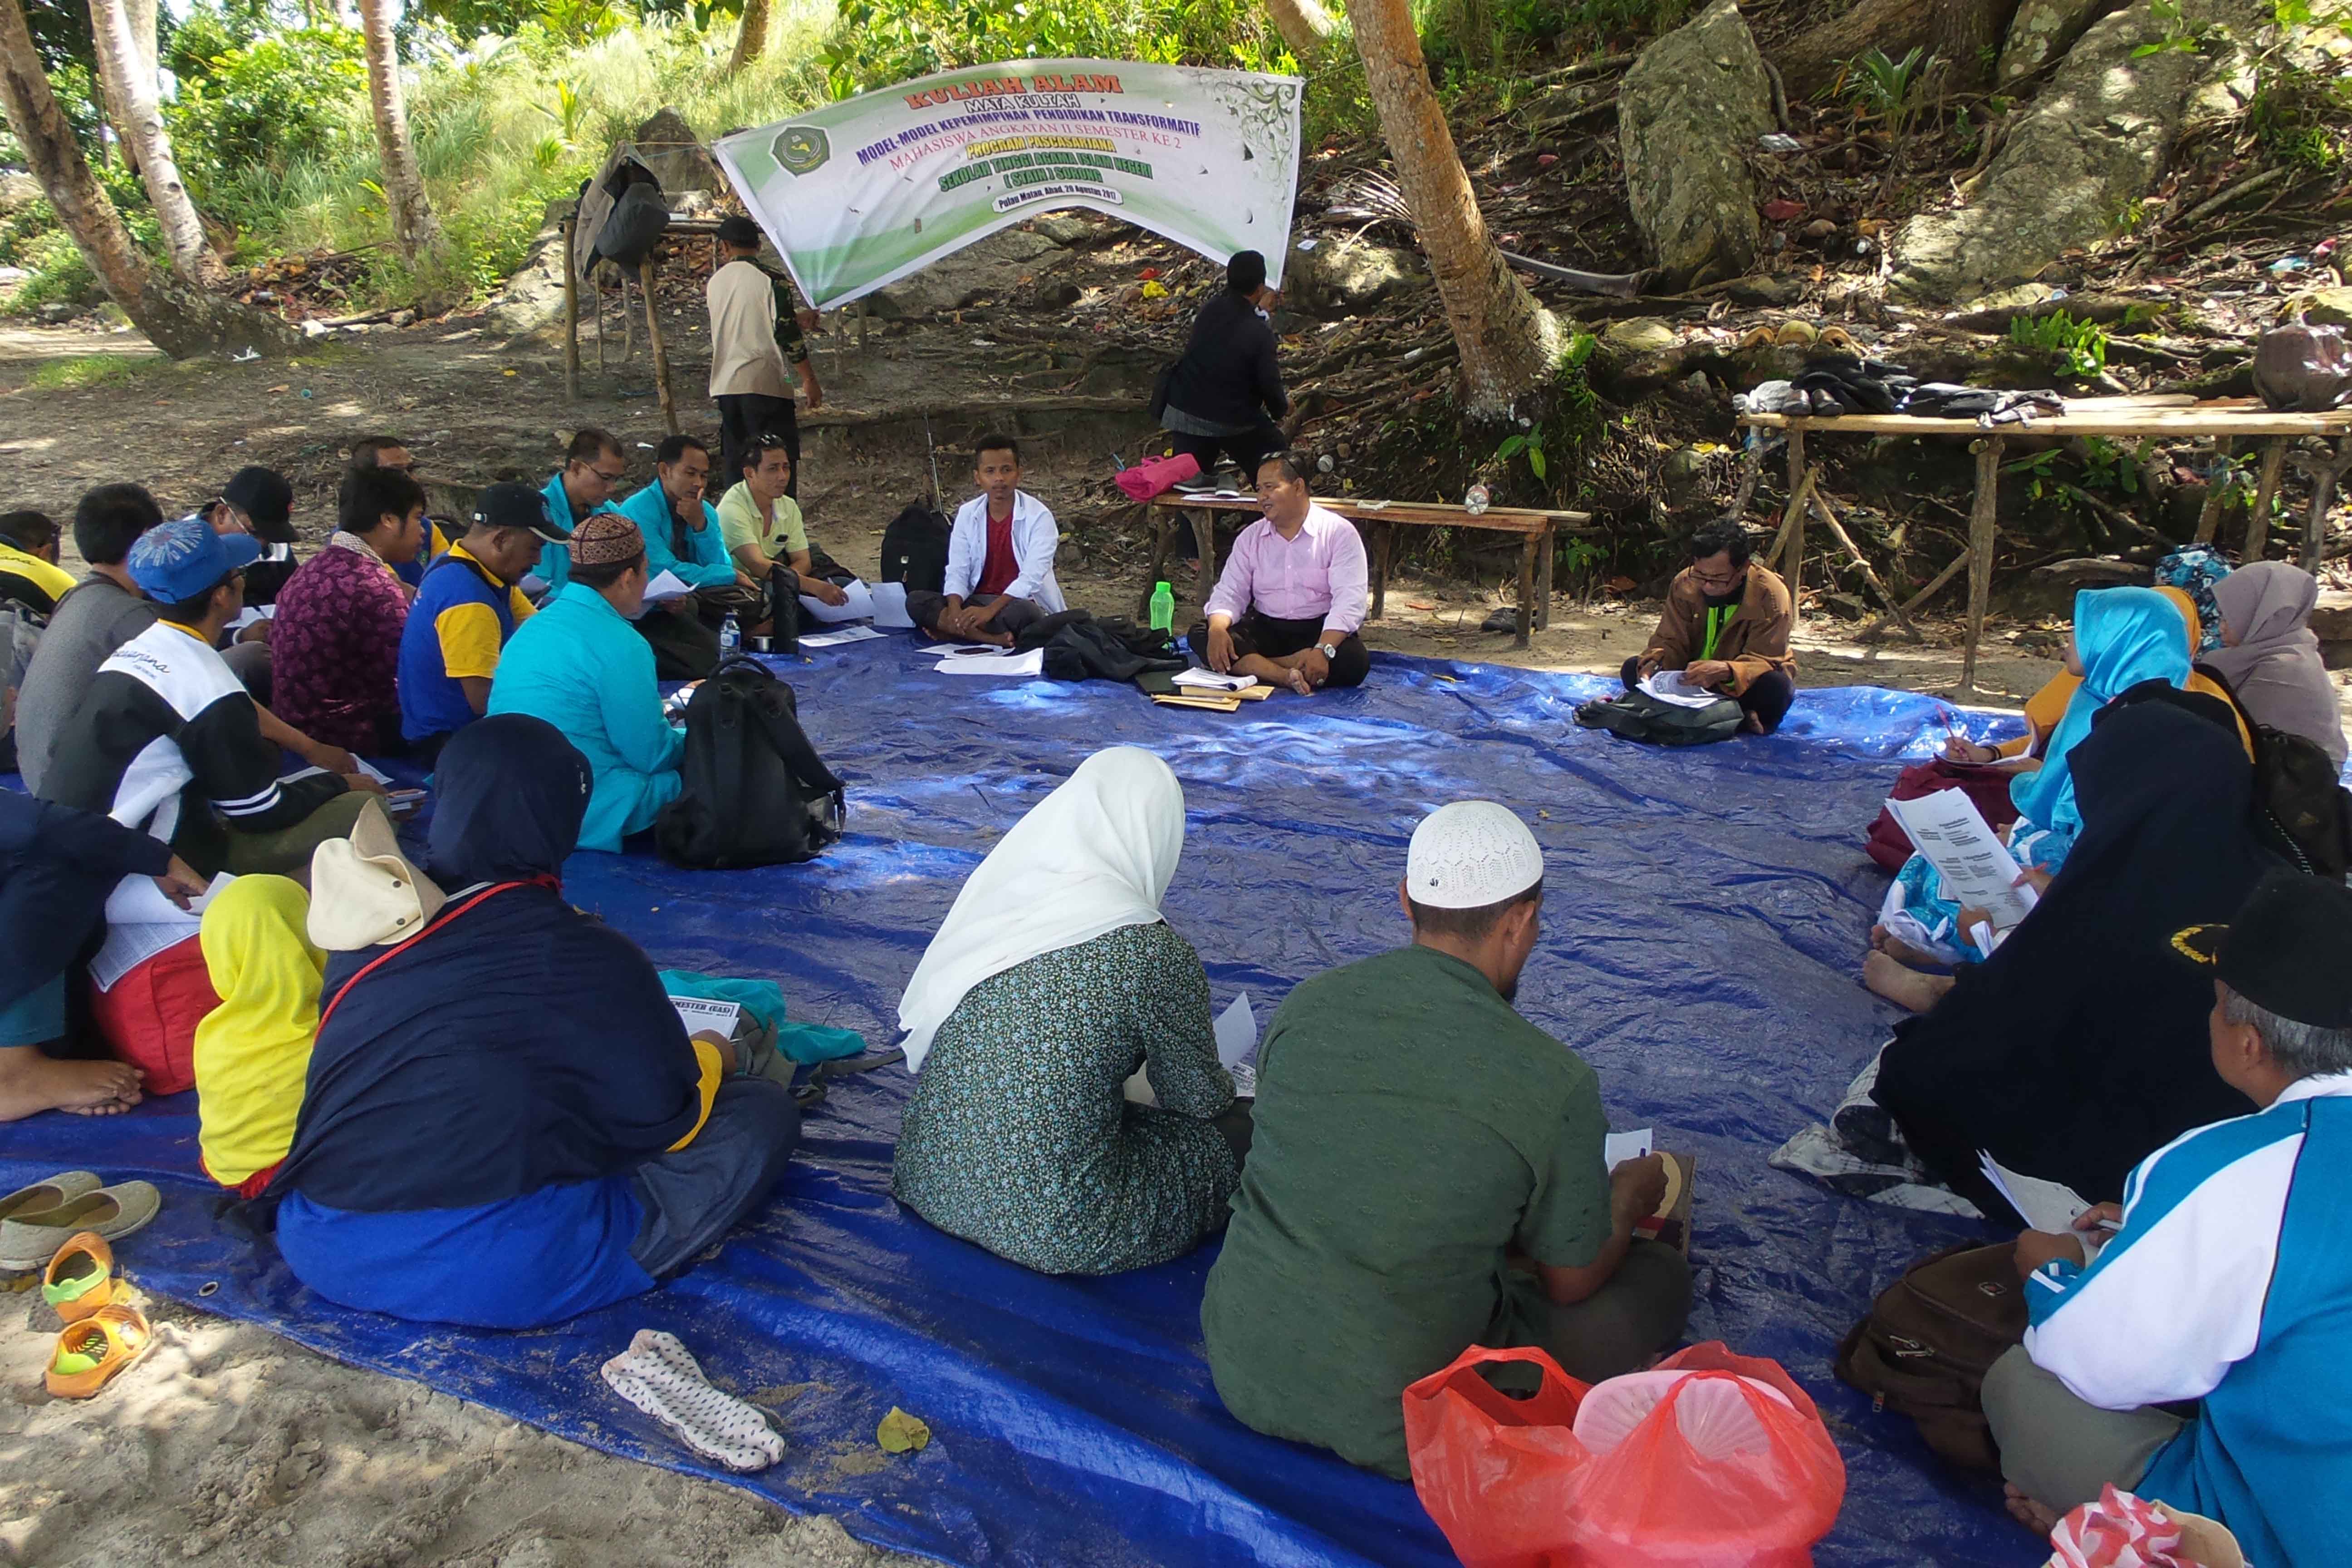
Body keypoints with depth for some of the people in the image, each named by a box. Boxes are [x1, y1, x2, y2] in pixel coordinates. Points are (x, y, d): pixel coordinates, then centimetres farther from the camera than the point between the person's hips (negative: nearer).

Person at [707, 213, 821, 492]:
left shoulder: (716, 281, 11)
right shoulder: (771, 280, -7)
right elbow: (786, 335, -13)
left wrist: (795, 318, 26)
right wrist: (810, 380, -5)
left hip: (726, 385, 6)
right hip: (765, 385, -6)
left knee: (735, 466, 10)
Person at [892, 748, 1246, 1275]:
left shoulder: (994, 892, -1)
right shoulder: (1155, 955, -18)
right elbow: (1200, 1099, -2)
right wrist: (1227, 1085, 23)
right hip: (1047, 1226, -7)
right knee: (1235, 1129, 10)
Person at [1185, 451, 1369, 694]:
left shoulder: (1339, 532, -7)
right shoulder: (1250, 537, 8)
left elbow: (1349, 601, -17)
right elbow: (1230, 593, 2)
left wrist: (1323, 650, -34)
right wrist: (1218, 629, -23)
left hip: (1319, 631, -4)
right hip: (1264, 630, 4)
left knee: (1355, 662, -35)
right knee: (1199, 635, -21)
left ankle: (1247, 666, -31)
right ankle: (1285, 676, -35)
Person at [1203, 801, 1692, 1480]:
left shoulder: (1307, 1006, -4)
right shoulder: (1556, 1083, -18)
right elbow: (1572, 1281, -3)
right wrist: (1629, 1197, 20)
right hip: (1395, 1429, -5)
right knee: (1658, 1273, 12)